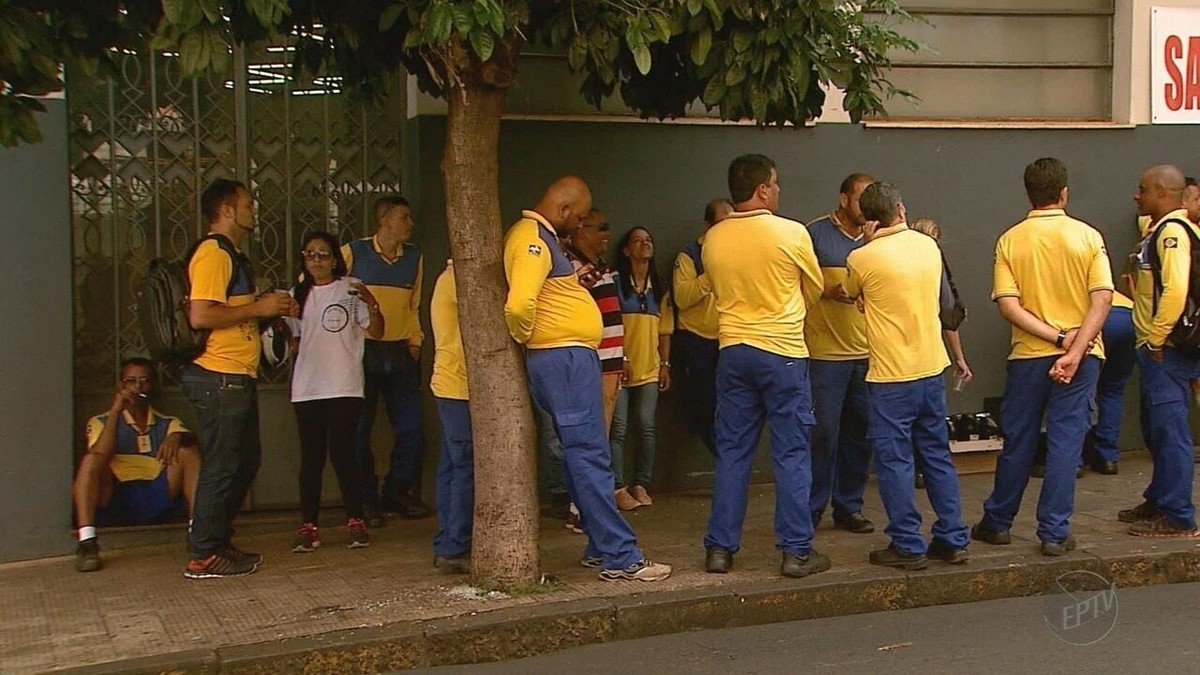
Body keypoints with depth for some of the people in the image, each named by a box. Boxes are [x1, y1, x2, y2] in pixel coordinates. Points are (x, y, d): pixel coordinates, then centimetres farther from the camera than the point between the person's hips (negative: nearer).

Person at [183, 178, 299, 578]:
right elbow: (201, 315, -24)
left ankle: (220, 542, 23)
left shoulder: (230, 255, 21)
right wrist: (259, 308, -17)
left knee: (246, 460, 15)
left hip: (237, 377, 11)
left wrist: (270, 307, 11)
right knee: (221, 466, -6)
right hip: (219, 377, -11)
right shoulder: (213, 253, -13)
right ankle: (203, 556, 1)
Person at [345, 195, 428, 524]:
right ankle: (366, 499, 10)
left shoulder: (414, 257, 11)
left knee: (411, 428, 4)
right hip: (361, 352, -4)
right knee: (359, 429, 0)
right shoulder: (353, 253, -5)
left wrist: (414, 341, 12)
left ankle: (398, 491, 19)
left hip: (400, 352, 4)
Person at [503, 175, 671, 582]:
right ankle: (620, 558, -7)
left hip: (572, 357, 11)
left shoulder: (538, 236, 18)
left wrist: (575, 280, 12)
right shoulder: (534, 240, -16)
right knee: (590, 458, -9)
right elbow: (519, 304, -29)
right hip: (565, 358, -11)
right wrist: (525, 337, -12)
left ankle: (601, 547, 20)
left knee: (583, 457, 14)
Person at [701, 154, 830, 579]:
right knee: (791, 455, 3)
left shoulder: (713, 239, 0)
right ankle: (796, 551, 6)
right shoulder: (792, 233, -10)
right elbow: (815, 291, 4)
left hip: (733, 352, 4)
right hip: (783, 353, -4)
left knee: (731, 453, 10)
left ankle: (720, 548, 12)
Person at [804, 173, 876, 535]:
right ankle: (811, 511, 6)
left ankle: (849, 507, 20)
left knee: (860, 434, 9)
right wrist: (827, 291, -18)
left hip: (866, 352, 5)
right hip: (826, 352, -5)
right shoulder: (816, 233, -2)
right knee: (824, 434, -3)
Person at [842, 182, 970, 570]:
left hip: (891, 377, -5)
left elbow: (850, 292, 10)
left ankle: (908, 546, 5)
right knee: (938, 455, 13)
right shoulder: (929, 246, 3)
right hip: (932, 368, 6)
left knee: (894, 461, 2)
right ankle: (953, 539, 18)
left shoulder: (863, 258, -12)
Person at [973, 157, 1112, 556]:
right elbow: (1102, 300, -13)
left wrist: (1057, 337, -12)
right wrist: (1073, 351, -16)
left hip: (1028, 356, 1)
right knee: (1066, 441, 4)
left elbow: (1008, 305, -12)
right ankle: (1054, 533, 5)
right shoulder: (1087, 236, -4)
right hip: (1081, 357, -1)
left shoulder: (1010, 240, -4)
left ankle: (997, 523, 24)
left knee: (1017, 442, 12)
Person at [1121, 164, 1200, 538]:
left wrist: (1157, 340, -19)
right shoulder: (1160, 230, 17)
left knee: (1169, 431, -6)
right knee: (1156, 429, 19)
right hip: (1157, 348, 11)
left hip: (1166, 350, -11)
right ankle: (1158, 501, 30)